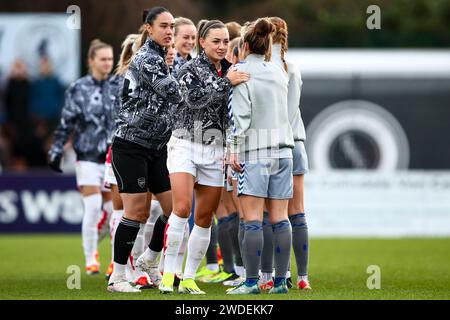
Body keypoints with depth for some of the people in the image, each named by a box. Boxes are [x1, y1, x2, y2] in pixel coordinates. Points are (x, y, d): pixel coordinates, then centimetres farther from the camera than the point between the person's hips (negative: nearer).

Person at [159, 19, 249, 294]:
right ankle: (168, 274, -15)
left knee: (205, 218, 4)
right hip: (186, 145, -5)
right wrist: (226, 83, -22)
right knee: (182, 208, -19)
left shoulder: (229, 71, 11)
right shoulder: (190, 70, -3)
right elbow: (194, 98, -21)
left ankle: (188, 279, 11)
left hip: (215, 151, 5)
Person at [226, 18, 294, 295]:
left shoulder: (241, 71, -6)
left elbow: (241, 114, -12)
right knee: (280, 218, 5)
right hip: (283, 149, 6)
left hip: (254, 151, -6)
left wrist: (235, 149, -11)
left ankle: (252, 280, -9)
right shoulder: (279, 71, 13)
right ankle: (281, 280, 5)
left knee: (253, 219, -6)